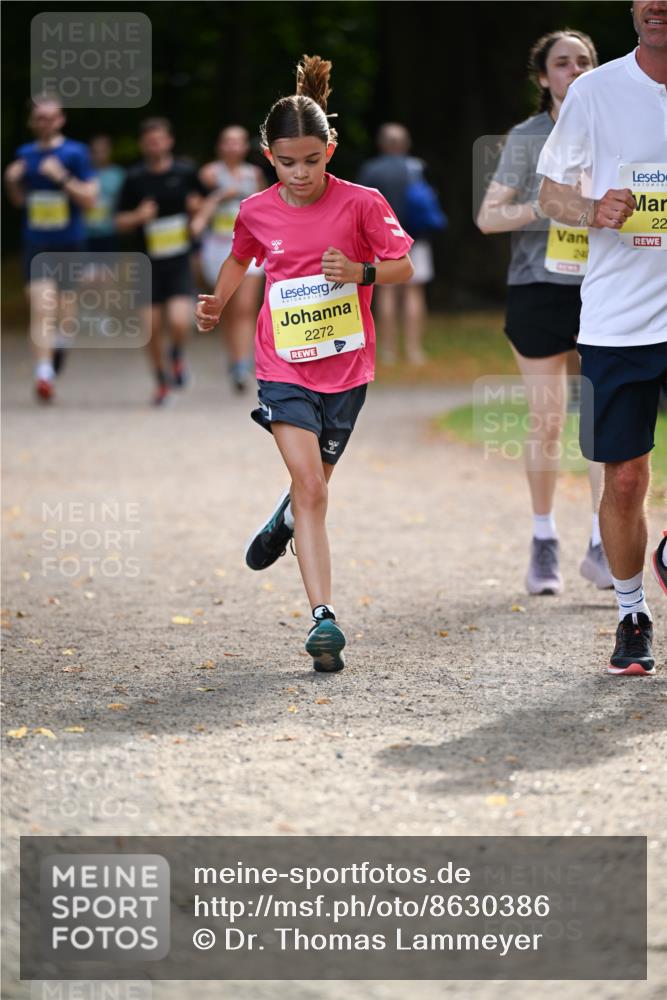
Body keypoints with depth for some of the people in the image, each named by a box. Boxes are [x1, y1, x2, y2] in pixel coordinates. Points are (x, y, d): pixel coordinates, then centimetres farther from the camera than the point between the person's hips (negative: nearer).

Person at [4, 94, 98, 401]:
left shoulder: (75, 153, -4)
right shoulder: (24, 154, 8)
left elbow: (89, 198, -9)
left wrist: (62, 177, -21)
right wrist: (12, 183, -2)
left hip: (70, 246, -1)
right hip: (36, 246, 1)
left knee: (66, 312, 10)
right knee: (41, 309, -13)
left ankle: (58, 353, 37)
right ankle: (43, 373, -16)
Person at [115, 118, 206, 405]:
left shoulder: (185, 172, 0)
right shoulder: (135, 178, -1)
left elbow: (201, 202, 16)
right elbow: (120, 222, 3)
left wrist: (197, 207, -7)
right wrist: (138, 216, -17)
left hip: (180, 263, -1)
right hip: (149, 263, 1)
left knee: (179, 322, -18)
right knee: (152, 328, 1)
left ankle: (178, 355, 16)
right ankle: (161, 379, 25)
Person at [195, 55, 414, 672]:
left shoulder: (360, 203, -9)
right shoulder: (257, 212, -1)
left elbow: (404, 267, -3)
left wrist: (361, 272, -21)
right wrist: (218, 303, 7)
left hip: (346, 367, 0)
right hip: (285, 368, 0)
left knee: (314, 486, 14)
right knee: (309, 487, -15)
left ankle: (285, 522, 52)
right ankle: (324, 619, -19)